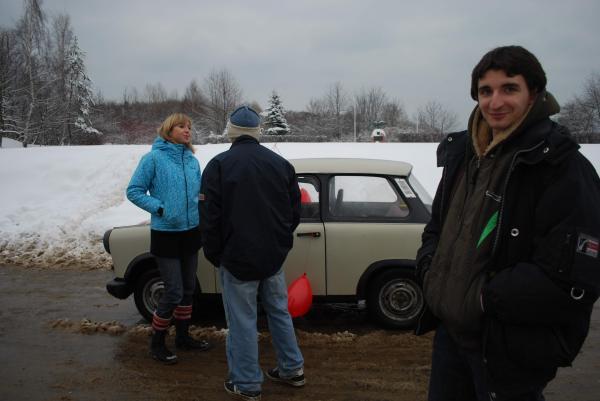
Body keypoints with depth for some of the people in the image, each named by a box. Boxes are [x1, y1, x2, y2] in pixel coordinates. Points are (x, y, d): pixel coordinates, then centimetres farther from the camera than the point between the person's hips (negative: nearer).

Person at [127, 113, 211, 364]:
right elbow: (134, 191, -8)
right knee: (174, 292, -4)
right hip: (165, 234, -6)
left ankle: (183, 336, 32)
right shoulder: (153, 158, -10)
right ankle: (157, 343, 16)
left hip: (191, 232, 6)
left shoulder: (192, 160, 5)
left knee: (188, 288, 14)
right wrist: (160, 208, -18)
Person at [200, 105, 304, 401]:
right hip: (274, 256, 5)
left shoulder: (219, 165, -10)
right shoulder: (281, 164, 5)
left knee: (242, 321, 5)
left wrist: (214, 255, 3)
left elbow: (210, 217, -10)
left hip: (237, 257, -5)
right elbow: (294, 212, 9)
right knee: (279, 311, 19)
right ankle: (292, 370, 29)